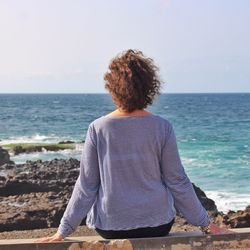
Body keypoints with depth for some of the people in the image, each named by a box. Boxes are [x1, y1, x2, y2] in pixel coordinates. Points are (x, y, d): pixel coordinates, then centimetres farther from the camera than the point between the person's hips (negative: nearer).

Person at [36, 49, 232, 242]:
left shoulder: (98, 128, -11)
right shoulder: (163, 128, -11)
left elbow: (86, 185, -8)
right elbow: (177, 181, -6)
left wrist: (63, 230, 3)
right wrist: (205, 222, 7)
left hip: (110, 227, 1)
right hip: (158, 224, 0)